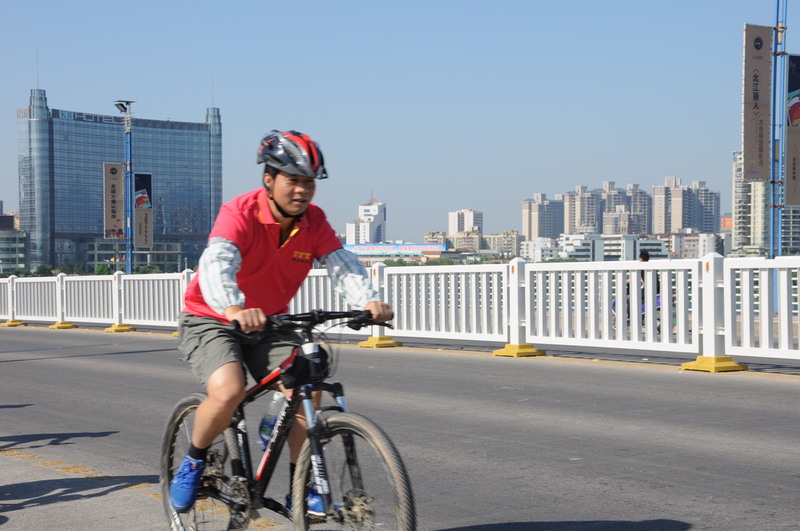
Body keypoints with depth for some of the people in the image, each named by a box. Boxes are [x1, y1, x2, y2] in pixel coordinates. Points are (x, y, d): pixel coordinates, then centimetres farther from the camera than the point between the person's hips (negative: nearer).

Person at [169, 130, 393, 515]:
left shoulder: (313, 221, -8)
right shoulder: (239, 215, -24)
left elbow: (342, 266, -20)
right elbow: (216, 265, -41)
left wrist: (368, 301, -42)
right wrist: (235, 309, -62)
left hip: (269, 324, 5)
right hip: (211, 321, -5)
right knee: (228, 390, -30)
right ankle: (192, 465, -1)